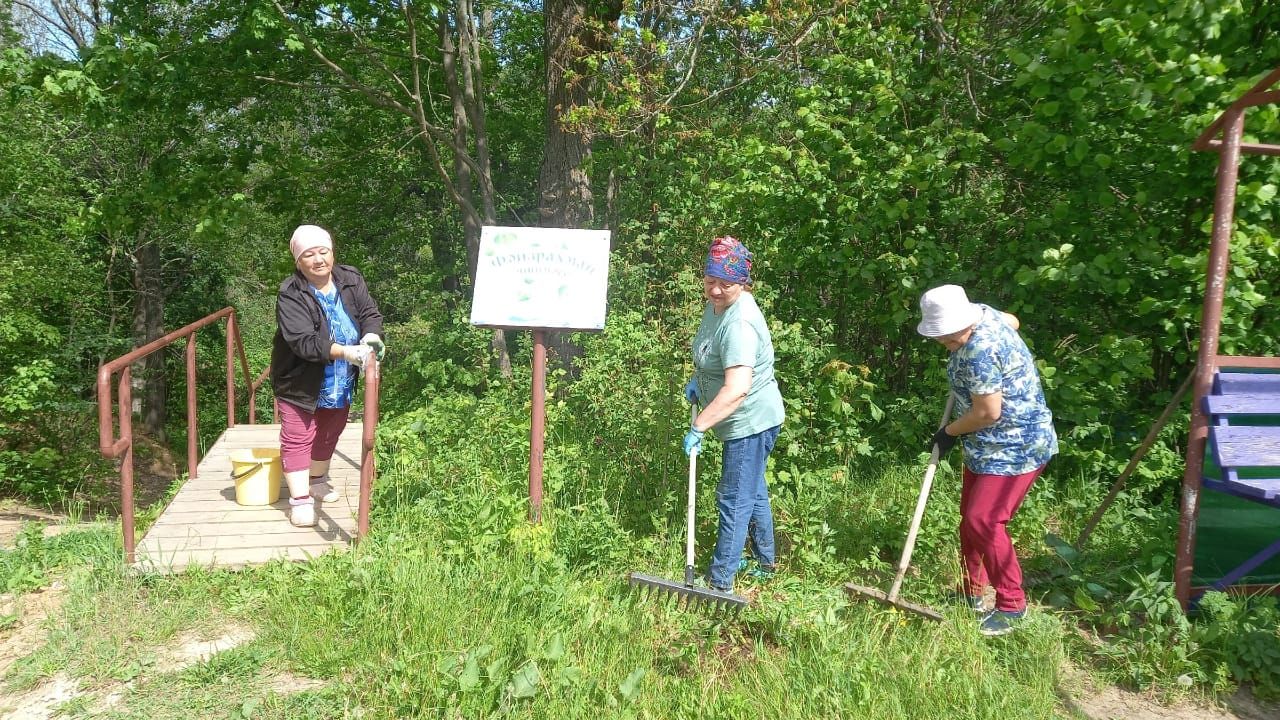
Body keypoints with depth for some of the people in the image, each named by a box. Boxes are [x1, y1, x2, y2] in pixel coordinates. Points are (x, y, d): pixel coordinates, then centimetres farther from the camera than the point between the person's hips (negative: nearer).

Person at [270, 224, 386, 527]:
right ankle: (300, 498, 10)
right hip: (301, 382, -5)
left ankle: (317, 479, 43)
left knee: (330, 433, 21)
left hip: (340, 383, 5)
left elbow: (370, 313, -8)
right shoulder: (290, 295, -23)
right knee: (298, 438, 1)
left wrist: (371, 336, -31)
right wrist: (344, 351, -44)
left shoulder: (351, 280, -8)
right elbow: (303, 341, -32)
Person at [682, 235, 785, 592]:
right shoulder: (715, 305, 2)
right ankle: (765, 561, 42)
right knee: (753, 490, 23)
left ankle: (719, 582, 11)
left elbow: (737, 389, -39)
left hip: (750, 422, -11)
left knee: (734, 500, -1)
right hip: (746, 421, 11)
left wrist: (698, 427, -36)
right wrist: (697, 379, 6)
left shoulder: (739, 324, -30)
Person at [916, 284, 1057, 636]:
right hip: (989, 445, 11)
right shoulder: (980, 313, 0)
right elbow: (1013, 320, 22)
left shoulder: (978, 352, -30)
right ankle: (972, 592, 30)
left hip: (1014, 448, -11)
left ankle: (1012, 606, 2)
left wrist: (949, 431, -10)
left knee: (983, 522, -14)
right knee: (970, 517, 15)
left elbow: (989, 412, -27)